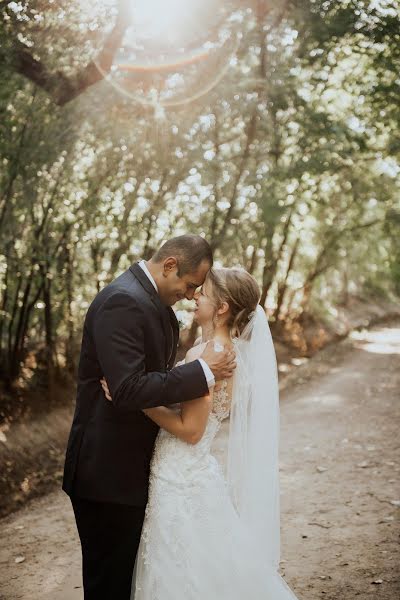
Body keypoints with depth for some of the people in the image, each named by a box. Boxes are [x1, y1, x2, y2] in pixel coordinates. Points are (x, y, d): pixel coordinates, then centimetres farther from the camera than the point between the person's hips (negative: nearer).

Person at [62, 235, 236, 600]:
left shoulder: (153, 300, 11)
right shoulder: (123, 301, -22)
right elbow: (128, 390, -30)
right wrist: (203, 371, -24)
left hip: (131, 466, 10)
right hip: (108, 472, -10)